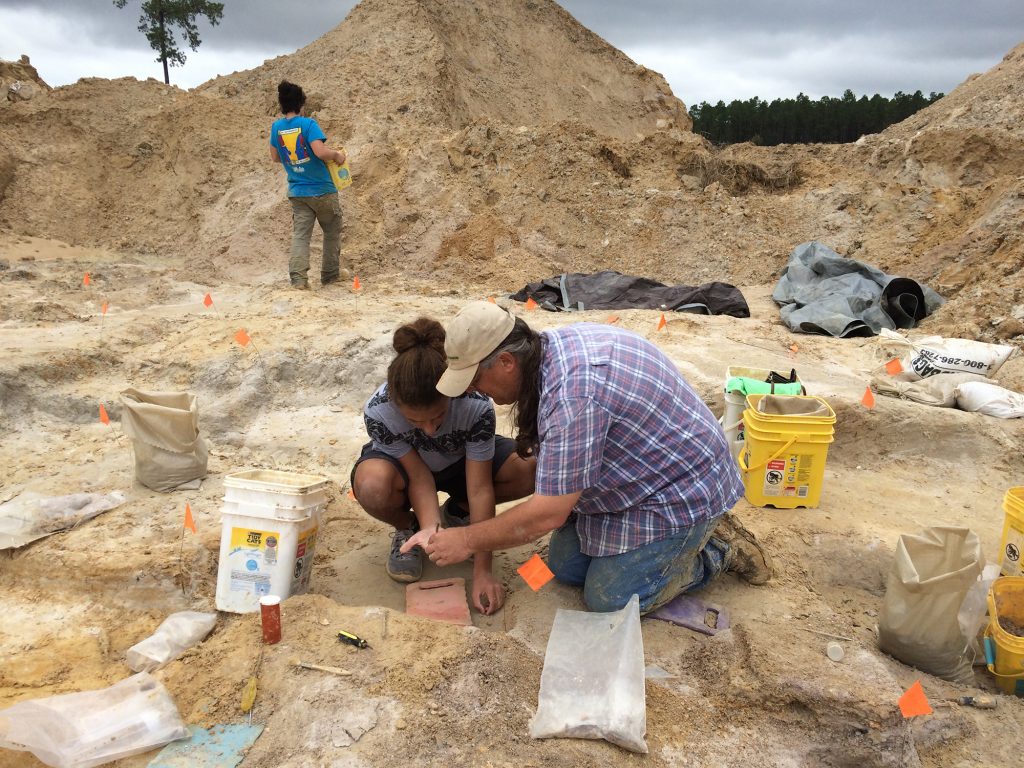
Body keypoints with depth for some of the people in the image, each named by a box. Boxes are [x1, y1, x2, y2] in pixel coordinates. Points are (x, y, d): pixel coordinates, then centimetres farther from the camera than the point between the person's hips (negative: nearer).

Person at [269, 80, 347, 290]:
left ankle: (298, 276, -17)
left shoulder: (276, 127, 3)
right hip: (322, 190, -4)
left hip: (297, 192, 4)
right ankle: (330, 275, 22)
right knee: (332, 232, 15)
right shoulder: (308, 124, -14)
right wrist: (337, 154, -8)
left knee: (300, 234, 1)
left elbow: (275, 157, 15)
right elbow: (321, 151, -27)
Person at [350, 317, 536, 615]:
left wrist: (482, 571, -30)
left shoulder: (476, 406, -35)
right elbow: (419, 478, -24)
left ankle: (456, 512, 3)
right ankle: (408, 529, 0)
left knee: (531, 469, -26)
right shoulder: (378, 411, -35)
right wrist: (431, 530, -41)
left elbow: (480, 489, -31)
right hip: (406, 462, -1)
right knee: (372, 487, -39)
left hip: (461, 461, 1)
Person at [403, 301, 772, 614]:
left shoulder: (572, 393, -36)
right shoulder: (555, 344, -6)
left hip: (678, 495, -9)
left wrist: (467, 540, -20)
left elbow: (547, 515, -30)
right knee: (564, 567, 9)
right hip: (629, 480, 10)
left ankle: (718, 550, 11)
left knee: (607, 600, -6)